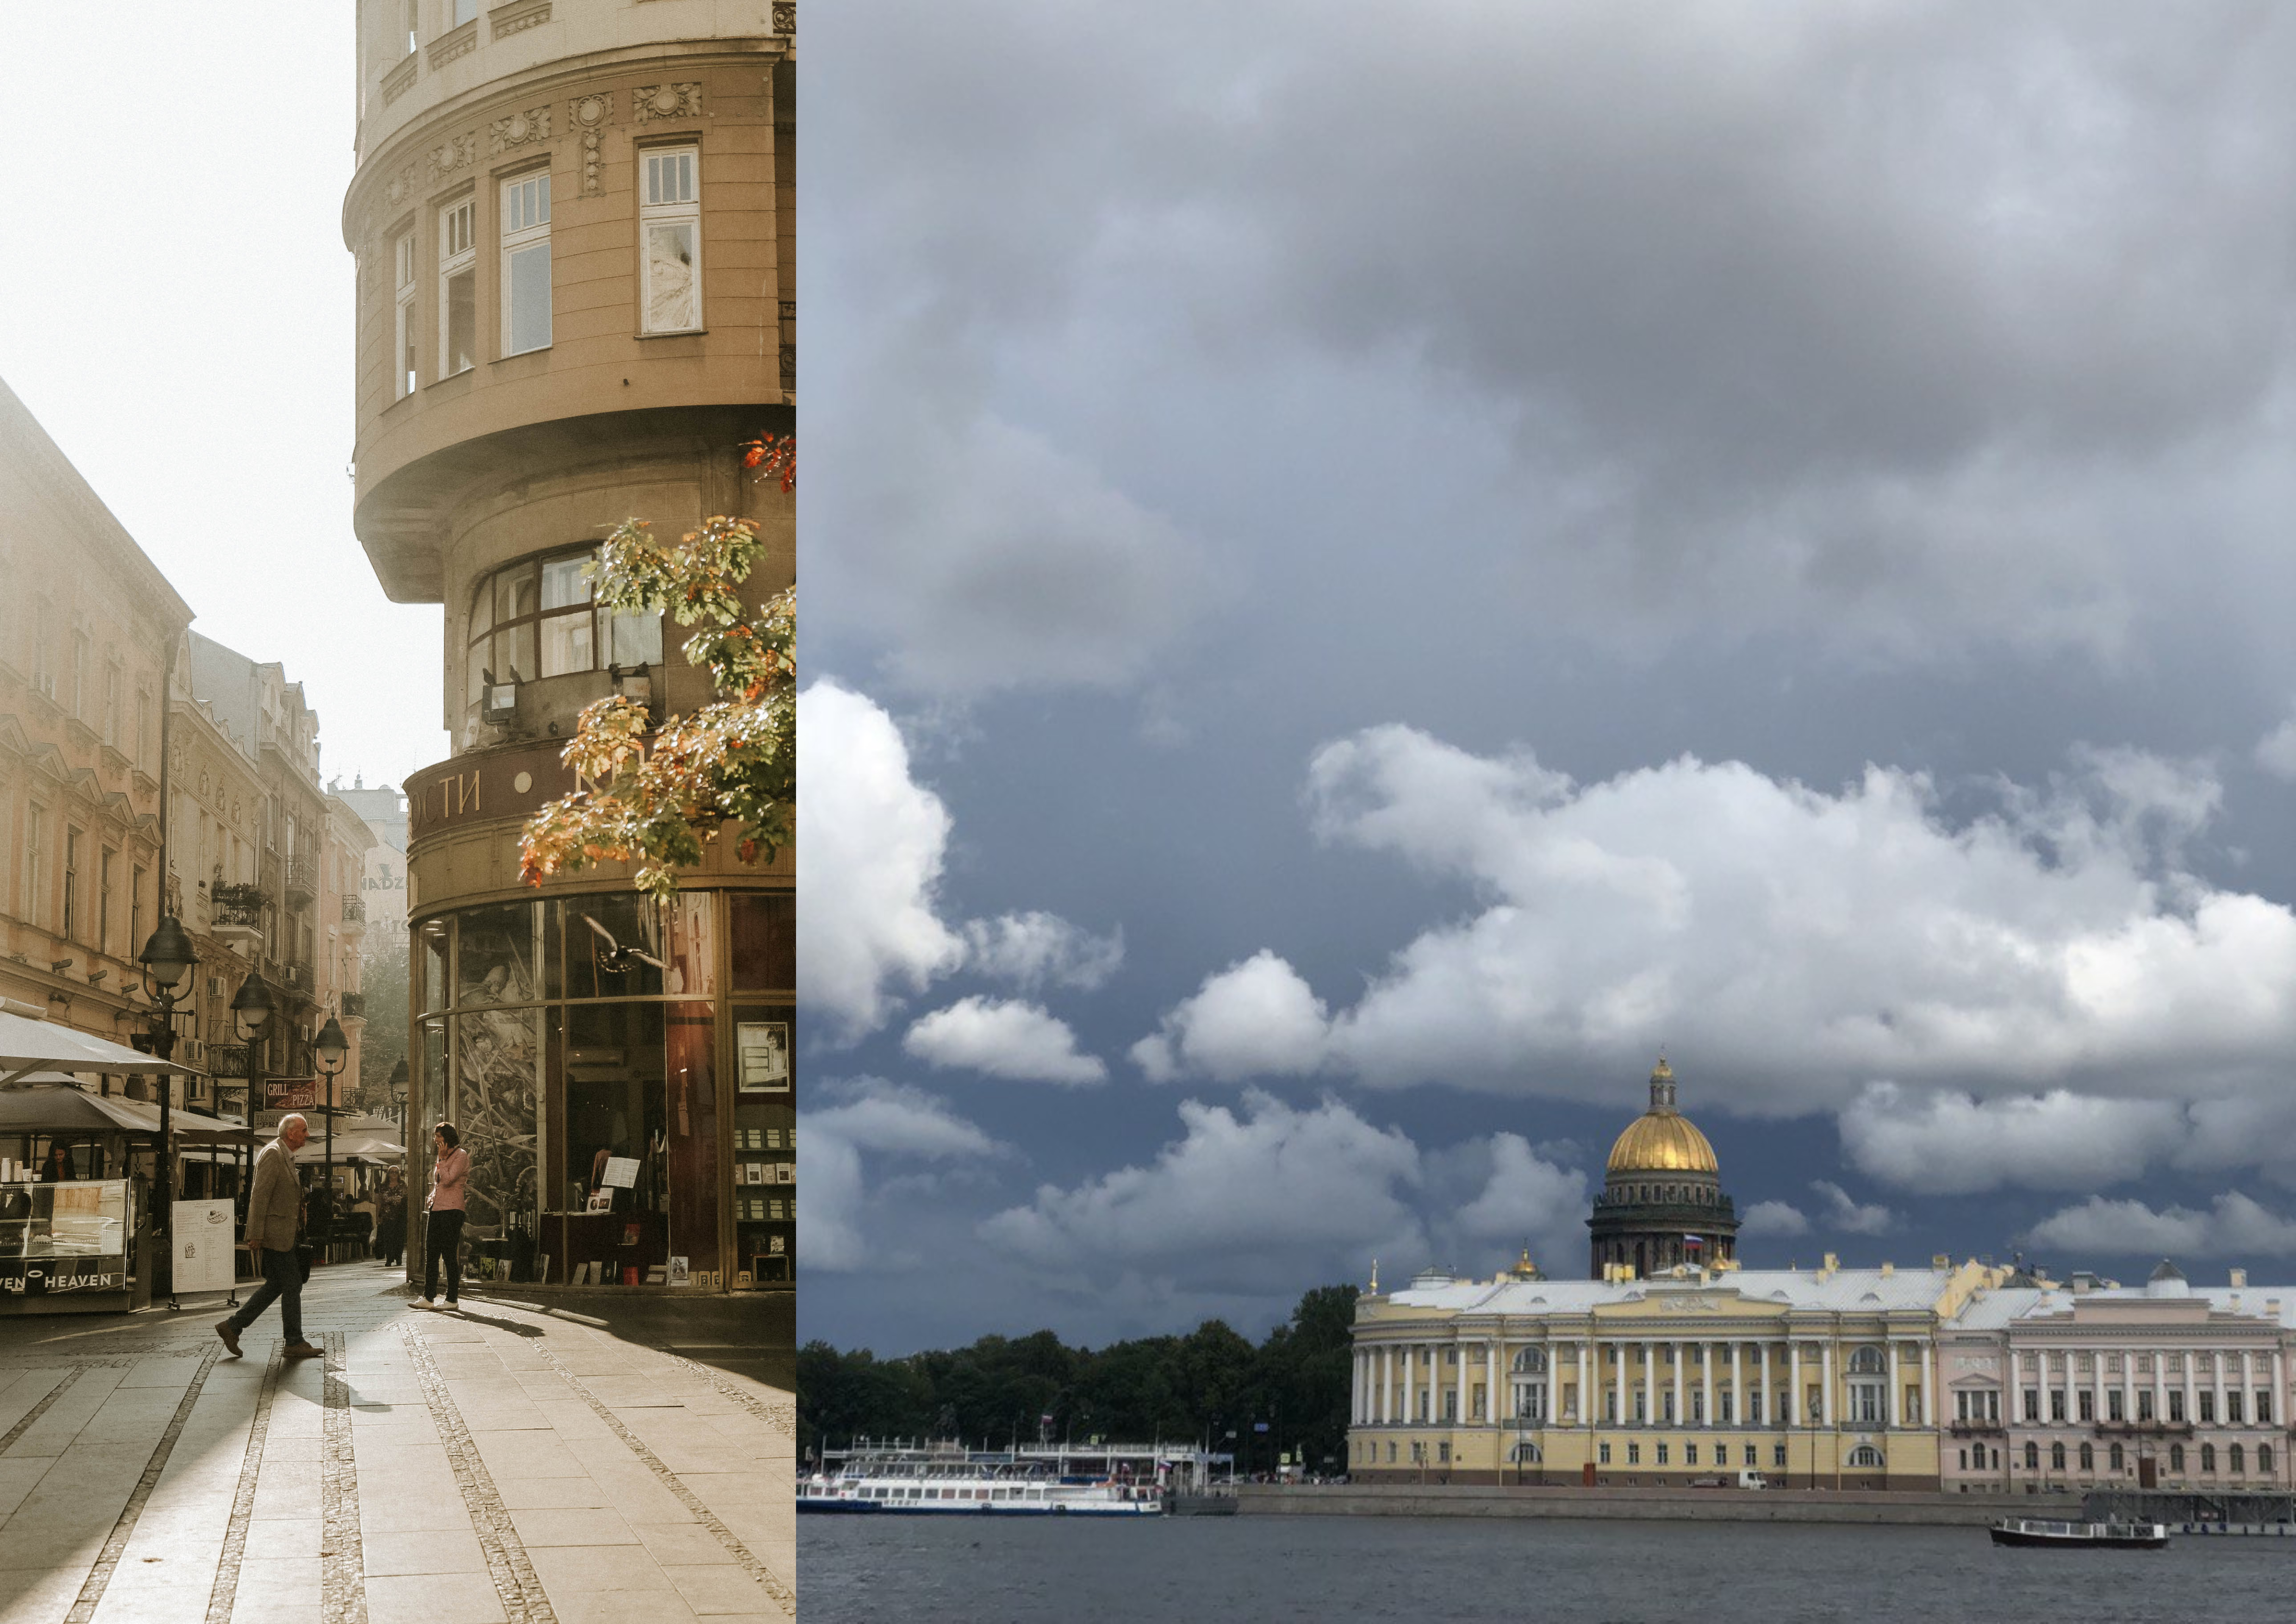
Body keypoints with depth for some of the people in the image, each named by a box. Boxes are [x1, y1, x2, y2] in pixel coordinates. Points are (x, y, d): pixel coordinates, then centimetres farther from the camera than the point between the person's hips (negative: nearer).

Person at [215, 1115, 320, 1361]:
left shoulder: (285, 1156, 18)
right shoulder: (273, 1154, -14)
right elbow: (259, 1195, -20)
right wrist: (256, 1235, -23)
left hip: (280, 1235, 10)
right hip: (273, 1235, -10)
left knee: (276, 1284, 13)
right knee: (292, 1285, -4)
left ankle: (232, 1327, 16)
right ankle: (294, 1343, 4)